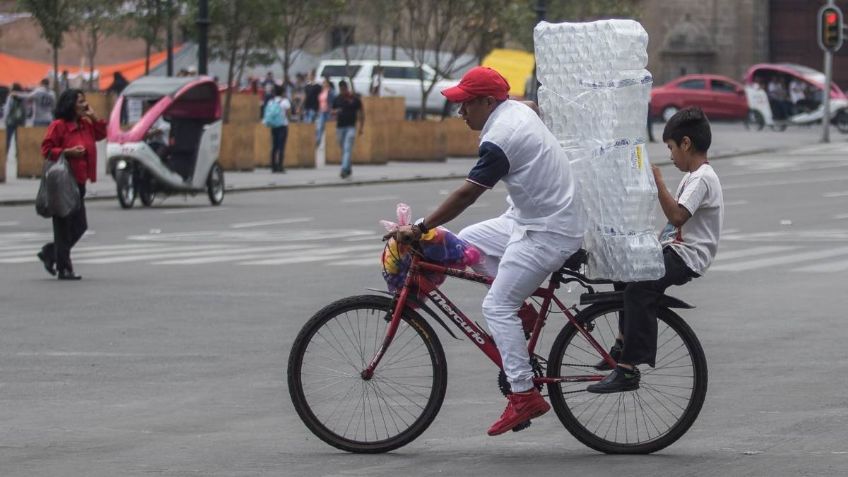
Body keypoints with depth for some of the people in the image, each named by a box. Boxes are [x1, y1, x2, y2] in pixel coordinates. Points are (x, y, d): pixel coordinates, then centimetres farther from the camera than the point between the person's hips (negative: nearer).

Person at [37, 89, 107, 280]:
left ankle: (49, 253, 25)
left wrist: (93, 117, 5)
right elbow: (46, 149, -12)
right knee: (64, 226, -3)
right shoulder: (58, 126, -11)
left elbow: (101, 134, 19)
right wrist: (68, 152, -23)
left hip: (79, 182, 8)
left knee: (80, 225, 11)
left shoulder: (85, 125, 12)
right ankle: (64, 268, 3)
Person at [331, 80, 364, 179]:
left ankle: (344, 169, -24)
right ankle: (349, 169, 28)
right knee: (343, 149, 12)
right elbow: (333, 111, 17)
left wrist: (362, 127, 1)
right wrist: (335, 112, -9)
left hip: (351, 127, -4)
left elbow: (361, 112, 4)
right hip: (340, 127, 4)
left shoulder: (354, 98, -2)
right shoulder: (337, 99, 7)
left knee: (347, 149, -16)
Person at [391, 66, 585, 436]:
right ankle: (522, 307, 13)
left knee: (497, 306, -12)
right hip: (529, 218, 10)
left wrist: (420, 228, -22)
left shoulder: (501, 138, -22)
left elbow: (467, 193, -25)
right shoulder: (518, 111, 8)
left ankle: (524, 395, -14)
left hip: (547, 232, -10)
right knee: (466, 242, 13)